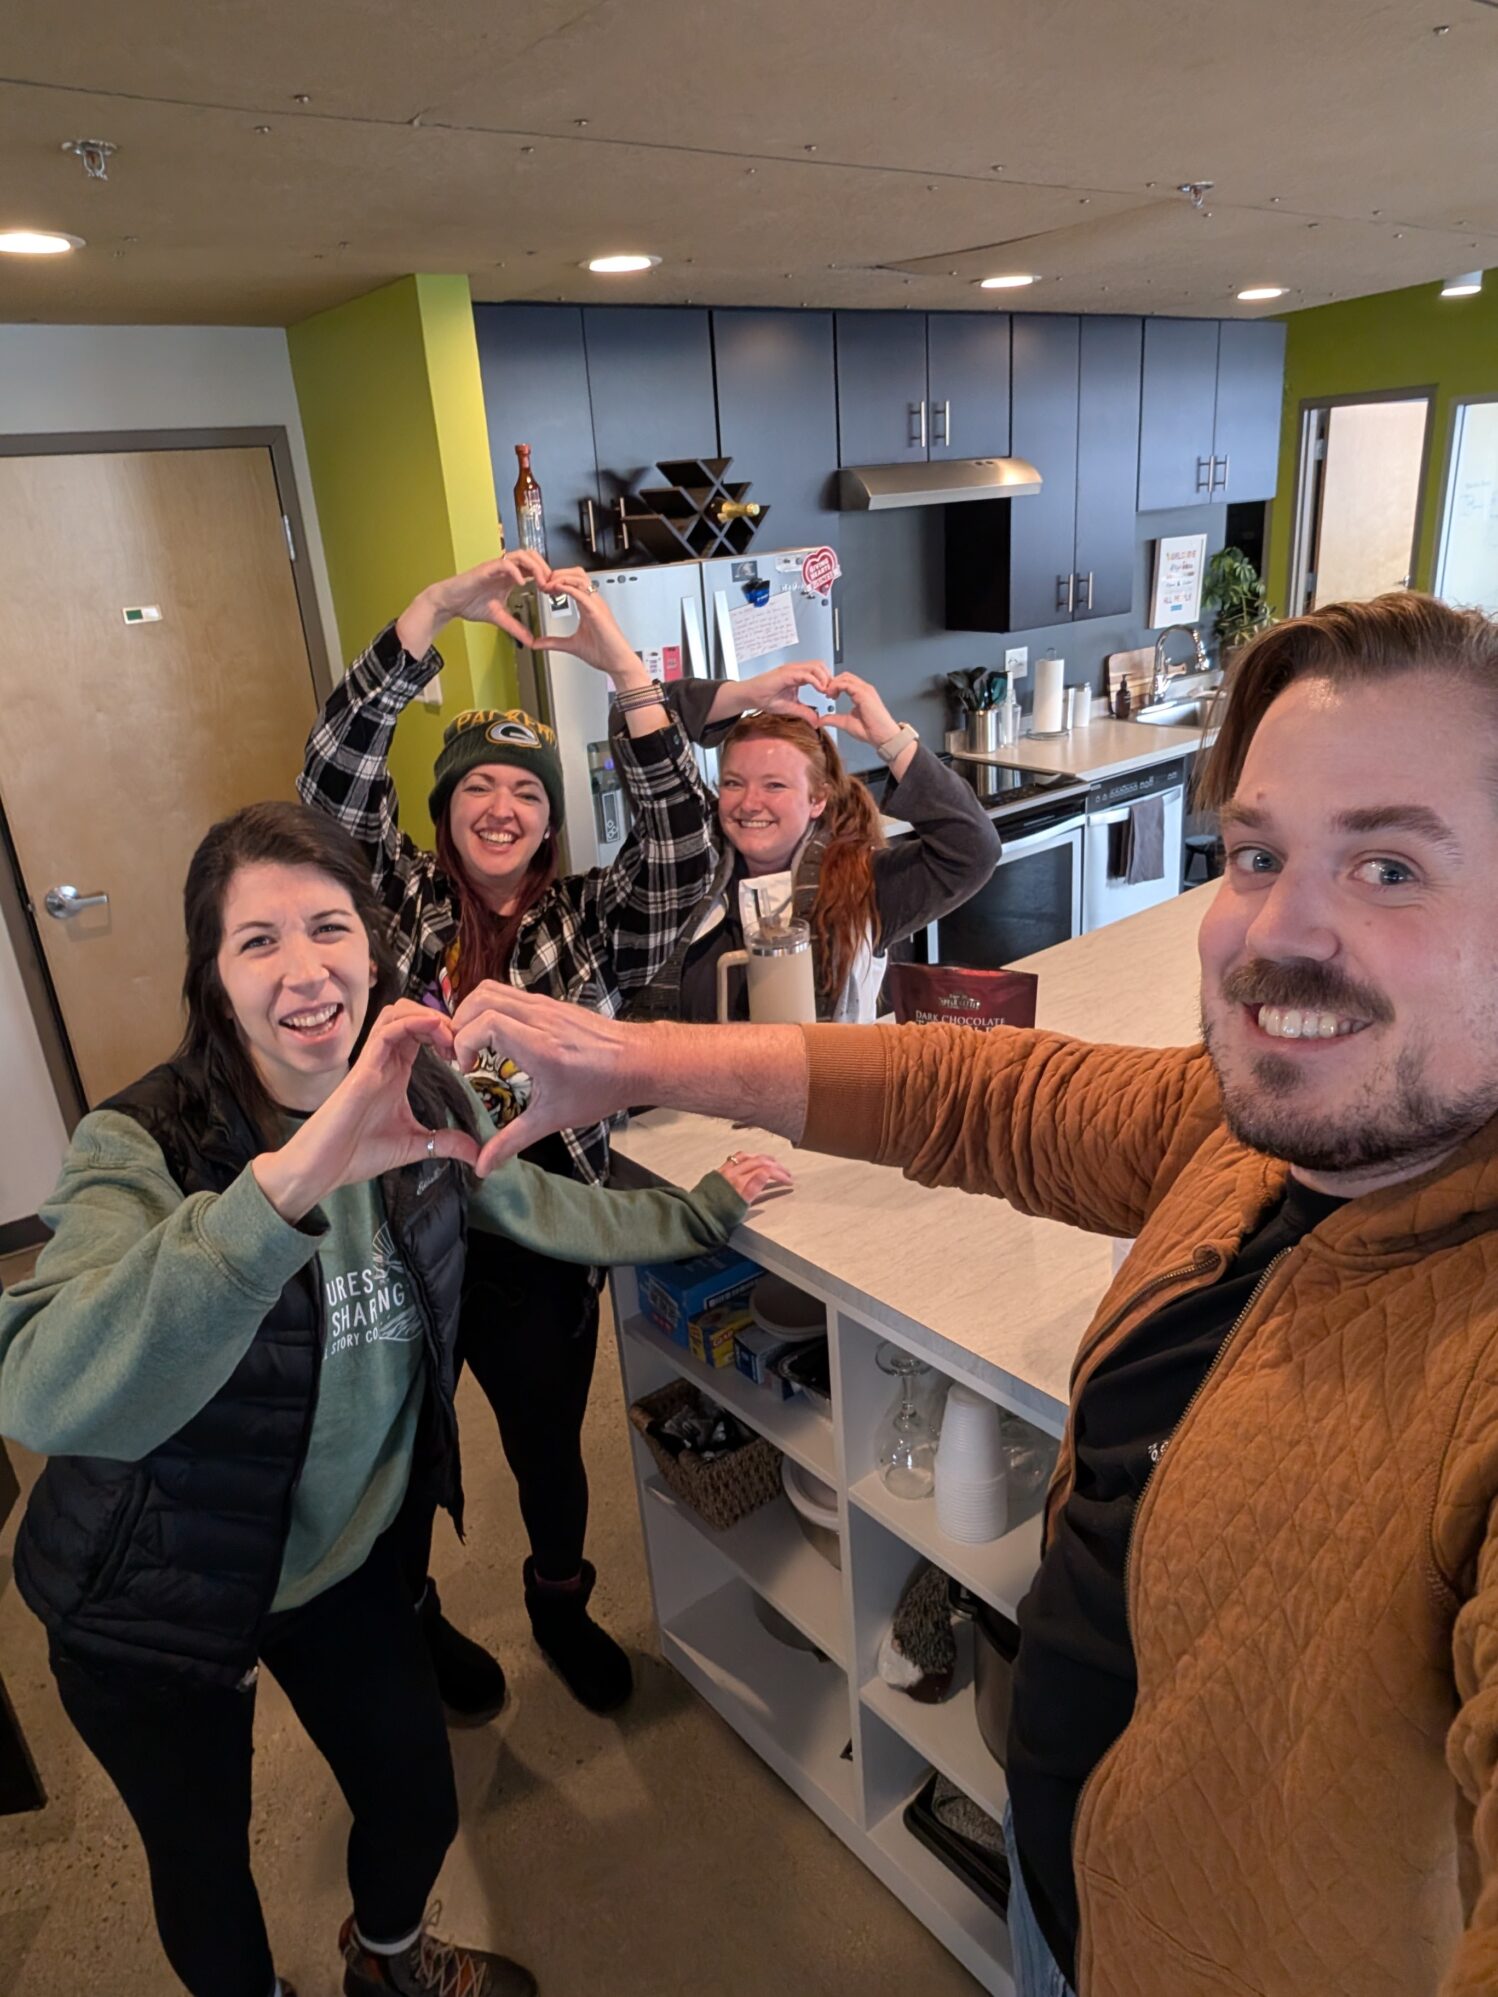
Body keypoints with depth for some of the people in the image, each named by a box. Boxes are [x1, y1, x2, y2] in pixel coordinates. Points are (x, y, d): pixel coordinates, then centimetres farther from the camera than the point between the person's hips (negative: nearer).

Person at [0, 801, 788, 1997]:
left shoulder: (423, 1108, -14)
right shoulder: (144, 1145, -30)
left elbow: (536, 1207, 5)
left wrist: (703, 1213, 10)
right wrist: (290, 1177, -58)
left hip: (347, 1555, 4)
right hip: (158, 1603, -4)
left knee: (420, 1805, 21)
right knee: (206, 1866, 20)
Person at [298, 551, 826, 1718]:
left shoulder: (591, 920, -4)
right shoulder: (401, 899, -3)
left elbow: (684, 862, -20)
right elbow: (336, 773, -15)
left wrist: (626, 672, -25)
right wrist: (438, 611, -25)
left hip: (536, 1246, 0)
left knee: (549, 1446, 21)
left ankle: (561, 1604, 53)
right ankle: (415, 1622, 53)